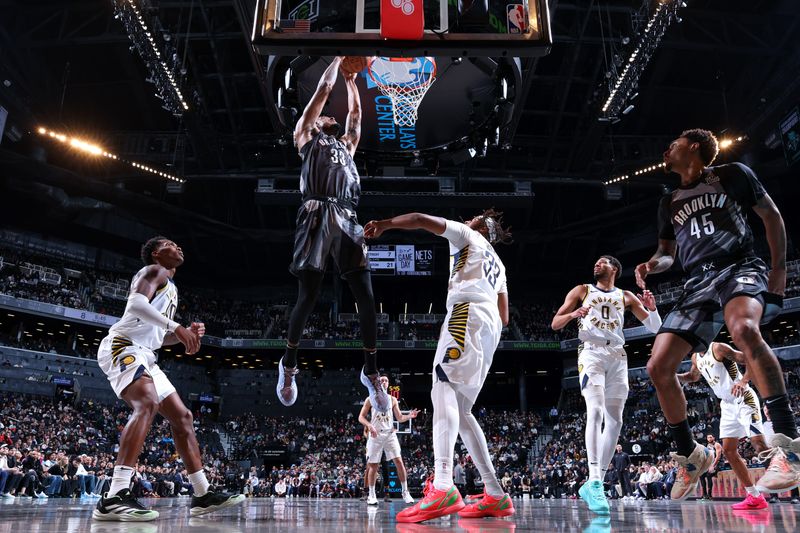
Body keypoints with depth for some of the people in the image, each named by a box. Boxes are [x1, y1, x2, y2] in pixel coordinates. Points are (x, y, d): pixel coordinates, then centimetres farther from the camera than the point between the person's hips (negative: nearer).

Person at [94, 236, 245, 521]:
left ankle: (203, 494, 9)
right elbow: (136, 304, -23)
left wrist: (186, 333, 12)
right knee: (148, 404, -33)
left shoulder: (170, 287, 27)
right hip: (122, 347, -10)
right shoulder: (154, 271, -2)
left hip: (144, 355, 10)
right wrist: (177, 327, -27)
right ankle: (114, 498, -38)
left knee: (181, 416, 6)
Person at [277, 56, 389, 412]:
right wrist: (338, 58, 29)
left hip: (347, 222, 5)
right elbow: (324, 89, 18)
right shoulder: (305, 137, 19)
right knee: (308, 297, -4)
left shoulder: (346, 145, 32)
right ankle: (288, 364, 17)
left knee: (366, 298, -3)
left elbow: (355, 111, 37)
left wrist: (351, 78, 48)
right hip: (317, 219, -4)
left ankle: (371, 372, 8)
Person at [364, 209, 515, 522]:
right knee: (461, 411, 8)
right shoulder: (497, 264, 37)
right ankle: (495, 496, 5)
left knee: (443, 389, -24)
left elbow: (422, 220, 2)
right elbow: (505, 317, 33)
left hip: (468, 313, -8)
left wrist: (384, 224, 7)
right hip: (491, 326, 9)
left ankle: (443, 487, -43)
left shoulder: (469, 236, 16)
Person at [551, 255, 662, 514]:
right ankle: (594, 481, -29)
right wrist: (573, 314, -15)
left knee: (614, 421, 0)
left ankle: (593, 484, 7)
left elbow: (655, 328, 14)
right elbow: (555, 323, 6)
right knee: (596, 411, -24)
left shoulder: (626, 297, 17)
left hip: (617, 356, 4)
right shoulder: (582, 290, 11)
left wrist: (652, 308, -6)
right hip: (592, 353, -4)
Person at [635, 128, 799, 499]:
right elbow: (667, 253, 23)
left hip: (740, 267, -5)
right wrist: (652, 264, -1)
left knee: (743, 329, -41)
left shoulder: (733, 175, 7)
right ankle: (691, 457, 10)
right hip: (698, 283, 6)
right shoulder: (669, 203, 20)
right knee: (658, 368, -7)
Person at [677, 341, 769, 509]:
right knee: (728, 450, 3)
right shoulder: (696, 357, 8)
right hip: (728, 405, 8)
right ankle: (755, 497, 9)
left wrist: (743, 381, -37)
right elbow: (693, 376, 28)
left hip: (744, 400, -8)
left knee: (759, 445, -17)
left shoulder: (718, 348, -17)